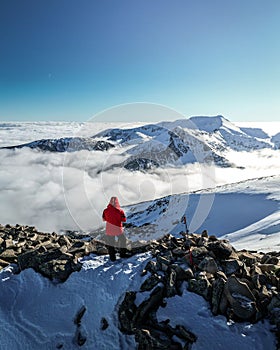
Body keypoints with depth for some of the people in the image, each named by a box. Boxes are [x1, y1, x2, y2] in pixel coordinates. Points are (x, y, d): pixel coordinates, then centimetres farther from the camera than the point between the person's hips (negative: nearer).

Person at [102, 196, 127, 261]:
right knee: (122, 240, 23)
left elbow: (104, 219, 3)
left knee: (110, 243, 17)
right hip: (118, 229, -1)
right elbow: (124, 220, -9)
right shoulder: (120, 211, -18)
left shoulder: (106, 211, -11)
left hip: (109, 230, 1)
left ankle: (112, 257, 21)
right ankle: (122, 254, 34)